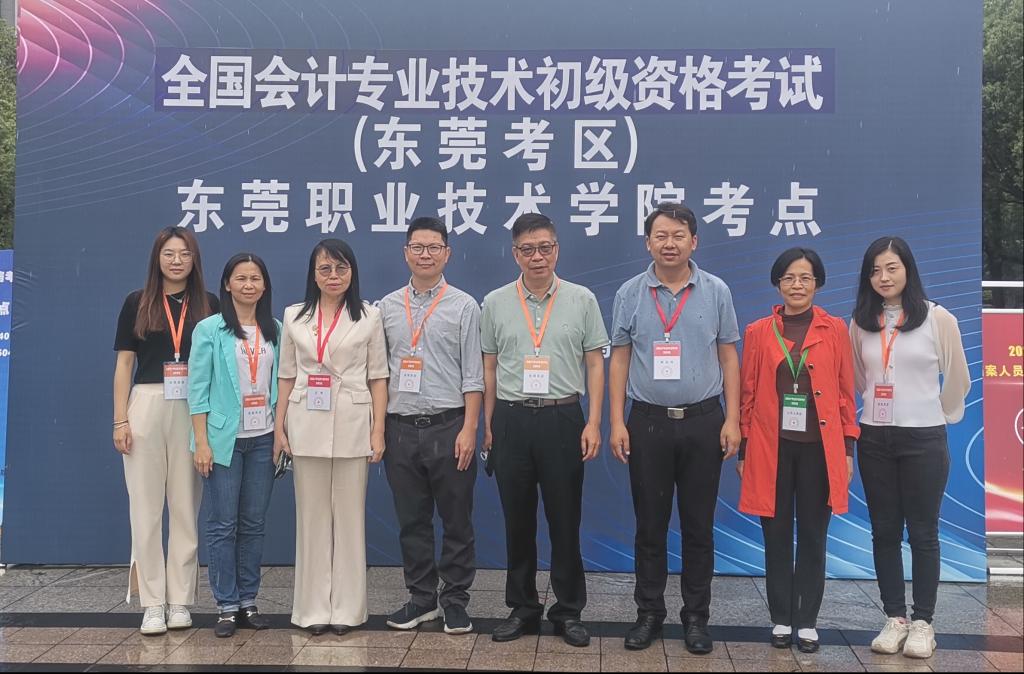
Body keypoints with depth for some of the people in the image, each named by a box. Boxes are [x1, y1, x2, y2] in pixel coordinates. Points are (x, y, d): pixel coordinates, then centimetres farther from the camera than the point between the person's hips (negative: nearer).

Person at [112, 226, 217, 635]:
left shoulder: (208, 306, 7)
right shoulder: (137, 303, 6)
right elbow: (124, 364, 5)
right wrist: (120, 420, -2)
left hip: (193, 411, 0)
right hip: (146, 407, 0)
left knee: (186, 506, 3)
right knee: (146, 506, 1)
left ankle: (180, 601, 12)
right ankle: (152, 603, 9)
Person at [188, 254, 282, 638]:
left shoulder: (275, 331, 8)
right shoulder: (209, 329, -2)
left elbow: (280, 384, 10)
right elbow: (198, 388, -4)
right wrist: (201, 441, -10)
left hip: (263, 439, 3)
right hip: (224, 439, -3)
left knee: (254, 523, 8)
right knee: (222, 524, -1)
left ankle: (248, 602, 17)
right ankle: (226, 606, 8)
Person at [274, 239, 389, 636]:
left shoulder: (369, 317, 3)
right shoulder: (295, 317, 9)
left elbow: (378, 377, 1)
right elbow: (287, 375, 10)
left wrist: (379, 431, -5)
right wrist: (279, 427, 4)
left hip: (352, 426, -2)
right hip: (307, 426, 2)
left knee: (349, 515, 4)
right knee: (311, 515, 6)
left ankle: (346, 607, 13)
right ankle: (314, 607, 14)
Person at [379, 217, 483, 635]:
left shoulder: (463, 306, 0)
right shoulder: (387, 307, 10)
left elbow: (473, 375, -4)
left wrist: (469, 429, -11)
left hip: (448, 427, -3)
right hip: (400, 428, 3)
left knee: (456, 520, 4)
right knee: (411, 520, 11)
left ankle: (455, 602, 16)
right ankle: (421, 599, 23)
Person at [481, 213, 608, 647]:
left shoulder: (581, 299, 1)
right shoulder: (495, 303, 5)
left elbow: (595, 364, 2)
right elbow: (489, 368, 9)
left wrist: (594, 422, -5)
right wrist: (488, 426, 6)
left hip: (562, 419, -1)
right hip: (511, 420, 2)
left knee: (565, 519, 5)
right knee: (517, 520, 9)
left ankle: (569, 611, 18)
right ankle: (522, 608, 22)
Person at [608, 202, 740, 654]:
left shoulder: (716, 292, 3)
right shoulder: (630, 294, 3)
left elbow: (728, 358, 4)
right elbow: (619, 360, 4)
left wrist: (732, 420, -2)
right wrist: (617, 423, -2)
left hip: (702, 421, 0)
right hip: (647, 421, 0)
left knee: (699, 525, 7)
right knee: (650, 524, 8)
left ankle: (696, 616, 19)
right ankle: (649, 612, 20)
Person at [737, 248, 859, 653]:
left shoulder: (835, 330, 3)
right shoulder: (758, 332, 3)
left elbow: (846, 392, 5)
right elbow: (747, 394, 5)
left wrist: (849, 449, 2)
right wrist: (742, 449, 4)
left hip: (819, 447, 0)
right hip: (771, 447, 0)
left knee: (813, 536, 6)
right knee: (776, 536, 7)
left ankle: (807, 621, 17)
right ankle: (781, 619, 19)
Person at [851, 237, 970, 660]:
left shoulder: (938, 319, -6)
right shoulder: (860, 323, 4)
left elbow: (958, 379, 3)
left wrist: (941, 416, 11)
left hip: (924, 439, -3)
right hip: (874, 439, 3)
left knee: (922, 533, 4)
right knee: (884, 531, 8)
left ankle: (922, 622, 14)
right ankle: (895, 618, 19)